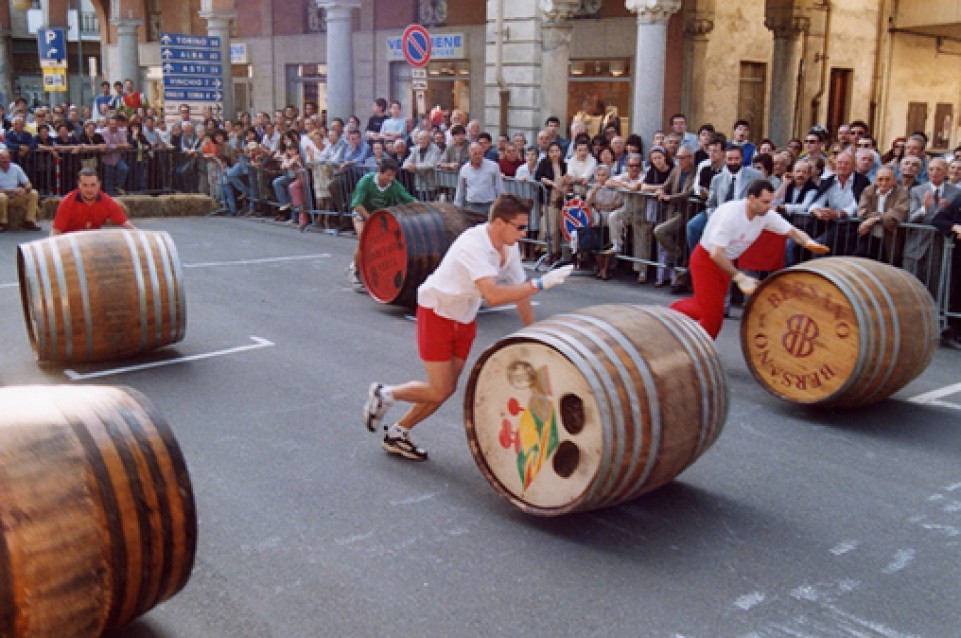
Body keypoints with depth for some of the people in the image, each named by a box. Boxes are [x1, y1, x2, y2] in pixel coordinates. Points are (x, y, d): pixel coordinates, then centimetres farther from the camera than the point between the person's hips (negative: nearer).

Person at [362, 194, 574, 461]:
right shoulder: (473, 245, -32)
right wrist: (540, 284, -45)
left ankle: (397, 434, 27)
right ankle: (383, 394, 18)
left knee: (446, 389, 11)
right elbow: (492, 295, -45)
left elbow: (519, 291, 3)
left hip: (465, 318, 8)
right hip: (436, 312, -8)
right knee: (439, 391, -7)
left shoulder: (509, 248, -6)